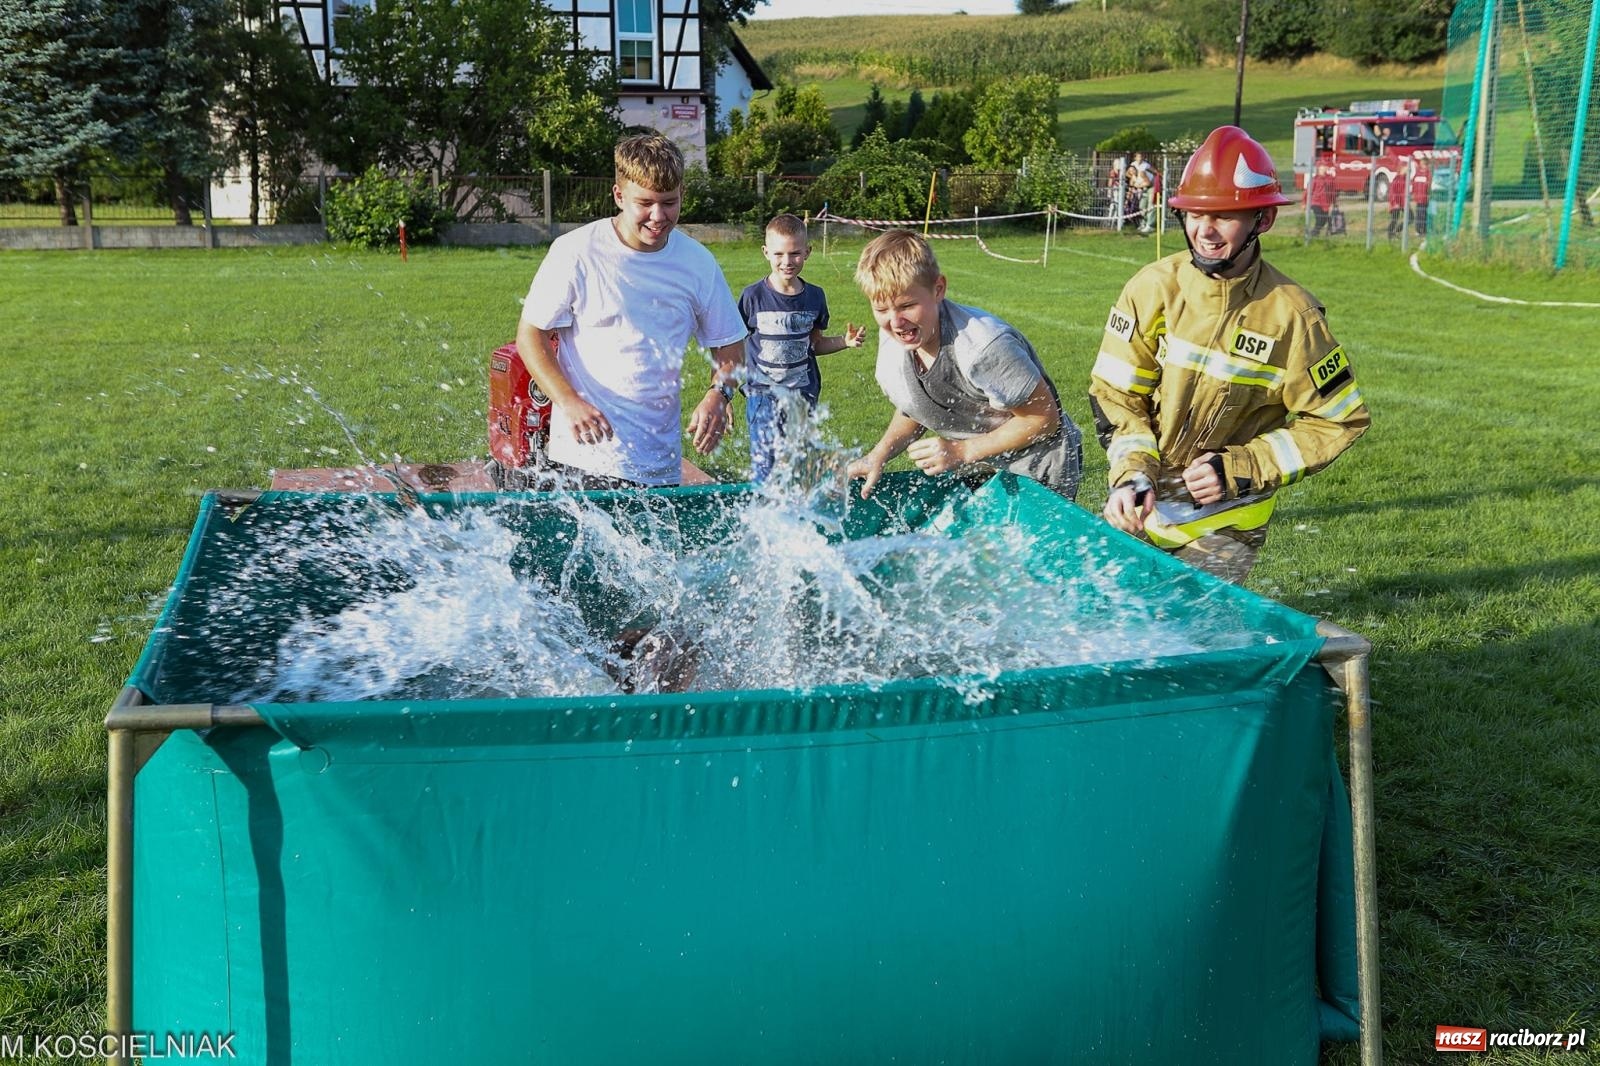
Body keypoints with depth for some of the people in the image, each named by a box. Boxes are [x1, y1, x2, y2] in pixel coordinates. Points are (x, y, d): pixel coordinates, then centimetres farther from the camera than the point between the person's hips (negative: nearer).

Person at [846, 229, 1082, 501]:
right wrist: (879, 454, -11)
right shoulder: (891, 340, -11)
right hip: (972, 473, 6)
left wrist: (962, 451, -24)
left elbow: (1044, 418, -22)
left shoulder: (983, 346, -33)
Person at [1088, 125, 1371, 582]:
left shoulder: (1290, 315, -13)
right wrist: (1132, 472, -19)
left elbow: (1341, 420, -6)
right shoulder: (1153, 288, -9)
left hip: (1225, 517, -2)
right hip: (1142, 501, 2)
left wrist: (1239, 470, -15)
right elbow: (1113, 394, -3)